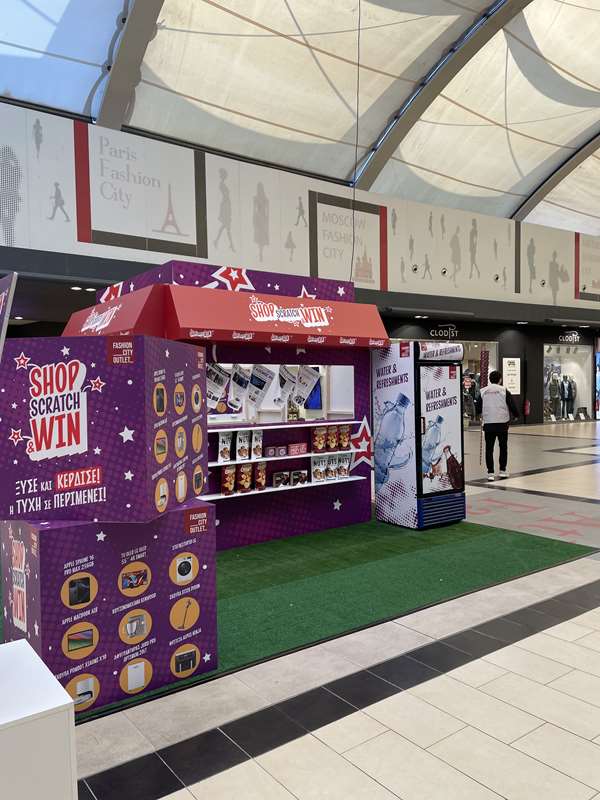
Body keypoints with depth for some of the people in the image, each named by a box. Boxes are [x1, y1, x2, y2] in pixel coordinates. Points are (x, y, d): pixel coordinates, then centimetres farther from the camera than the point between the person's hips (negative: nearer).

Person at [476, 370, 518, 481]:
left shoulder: (483, 391, 2)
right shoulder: (504, 391, -3)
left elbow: (478, 408, 4)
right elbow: (512, 405, -4)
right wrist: (515, 415, 16)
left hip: (488, 423, 1)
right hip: (502, 423, -1)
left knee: (489, 448, 4)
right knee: (503, 447, 14)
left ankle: (490, 472, 1)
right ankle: (502, 470, 18)